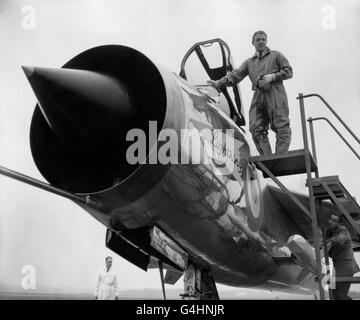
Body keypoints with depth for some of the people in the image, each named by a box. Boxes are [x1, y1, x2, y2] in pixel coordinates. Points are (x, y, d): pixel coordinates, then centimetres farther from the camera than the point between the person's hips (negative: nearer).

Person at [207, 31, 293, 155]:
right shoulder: (249, 62, 25)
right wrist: (219, 83, -2)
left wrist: (273, 76, -7)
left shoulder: (276, 55, 16)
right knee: (256, 129, -10)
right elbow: (236, 74, 12)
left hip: (275, 94, -3)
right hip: (258, 96, 3)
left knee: (282, 128, -12)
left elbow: (288, 72, 10)